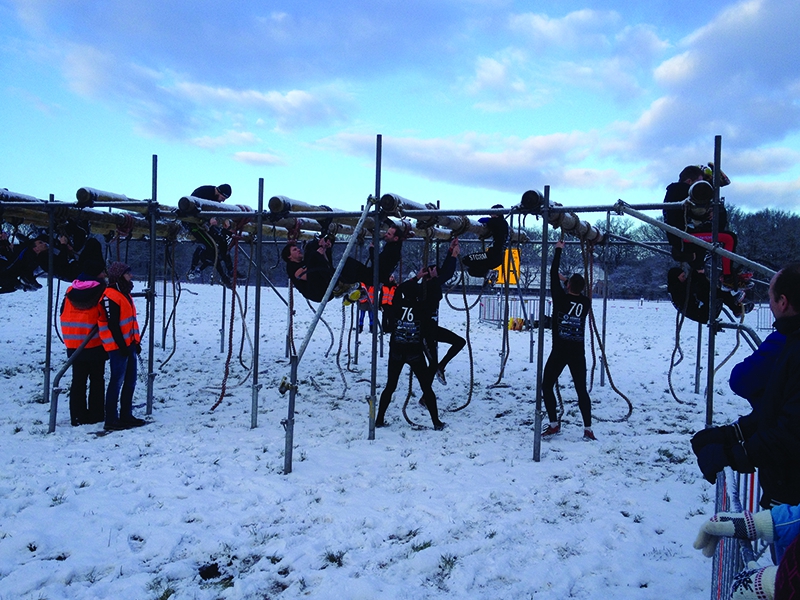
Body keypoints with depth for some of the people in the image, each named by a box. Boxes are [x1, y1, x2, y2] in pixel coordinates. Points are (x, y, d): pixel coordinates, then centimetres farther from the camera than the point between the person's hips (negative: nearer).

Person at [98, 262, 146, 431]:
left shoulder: (124, 293, 17)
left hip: (129, 344, 10)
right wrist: (121, 345, -19)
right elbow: (112, 325, -18)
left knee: (130, 381, 13)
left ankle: (126, 416, 21)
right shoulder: (110, 296, -13)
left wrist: (136, 341, 18)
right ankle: (111, 420, -1)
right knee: (117, 382, -6)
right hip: (118, 347, -10)